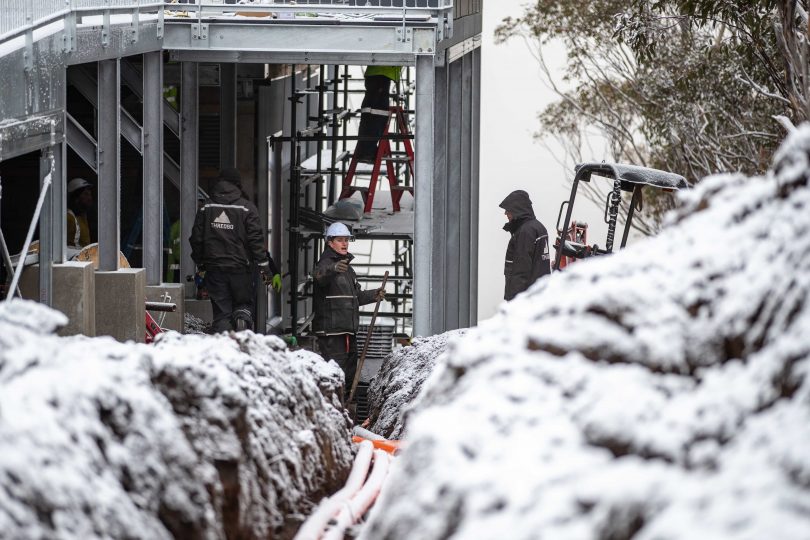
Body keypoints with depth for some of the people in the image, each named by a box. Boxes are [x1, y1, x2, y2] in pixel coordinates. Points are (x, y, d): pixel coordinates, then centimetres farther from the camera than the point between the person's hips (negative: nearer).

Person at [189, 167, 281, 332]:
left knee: (221, 312, 6)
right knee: (244, 302, 14)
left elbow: (196, 239, 9)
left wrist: (200, 263, 22)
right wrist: (265, 268, -3)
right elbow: (256, 240, -7)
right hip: (240, 268, -2)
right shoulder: (246, 208, -4)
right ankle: (242, 317, -17)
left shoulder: (205, 209, 5)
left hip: (214, 268, 2)